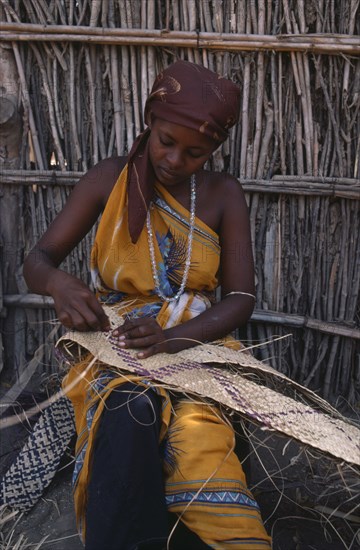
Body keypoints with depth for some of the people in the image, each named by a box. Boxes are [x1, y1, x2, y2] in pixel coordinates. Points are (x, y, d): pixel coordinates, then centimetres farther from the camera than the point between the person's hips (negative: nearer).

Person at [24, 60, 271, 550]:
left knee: (199, 435, -33)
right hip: (114, 343, 0)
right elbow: (37, 261, 2)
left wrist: (177, 336, -21)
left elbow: (240, 297, -2)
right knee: (130, 412, -35)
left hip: (197, 341, 0)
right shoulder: (109, 180, 1)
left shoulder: (223, 195, 2)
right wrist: (58, 283, -23)